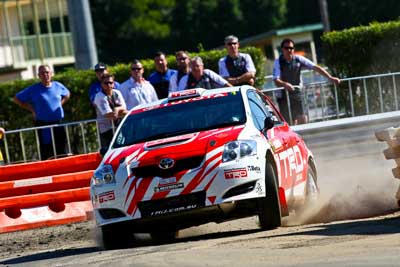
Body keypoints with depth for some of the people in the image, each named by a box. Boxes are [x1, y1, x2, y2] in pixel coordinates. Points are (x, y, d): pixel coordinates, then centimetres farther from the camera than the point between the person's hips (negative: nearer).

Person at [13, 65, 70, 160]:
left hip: (58, 124, 3)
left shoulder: (58, 86, 5)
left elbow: (66, 95, 27)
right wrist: (32, 109, -2)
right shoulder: (33, 89, -4)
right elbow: (16, 99, 3)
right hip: (43, 126, -3)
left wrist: (60, 104, 9)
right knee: (46, 154, -3)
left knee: (62, 152, 5)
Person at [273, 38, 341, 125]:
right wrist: (285, 84, -41)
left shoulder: (298, 59, -2)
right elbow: (276, 80, -19)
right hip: (284, 96, -3)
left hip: (297, 94, 3)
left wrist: (330, 78, -13)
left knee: (303, 120, -6)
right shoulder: (278, 62, -9)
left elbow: (315, 67, -5)